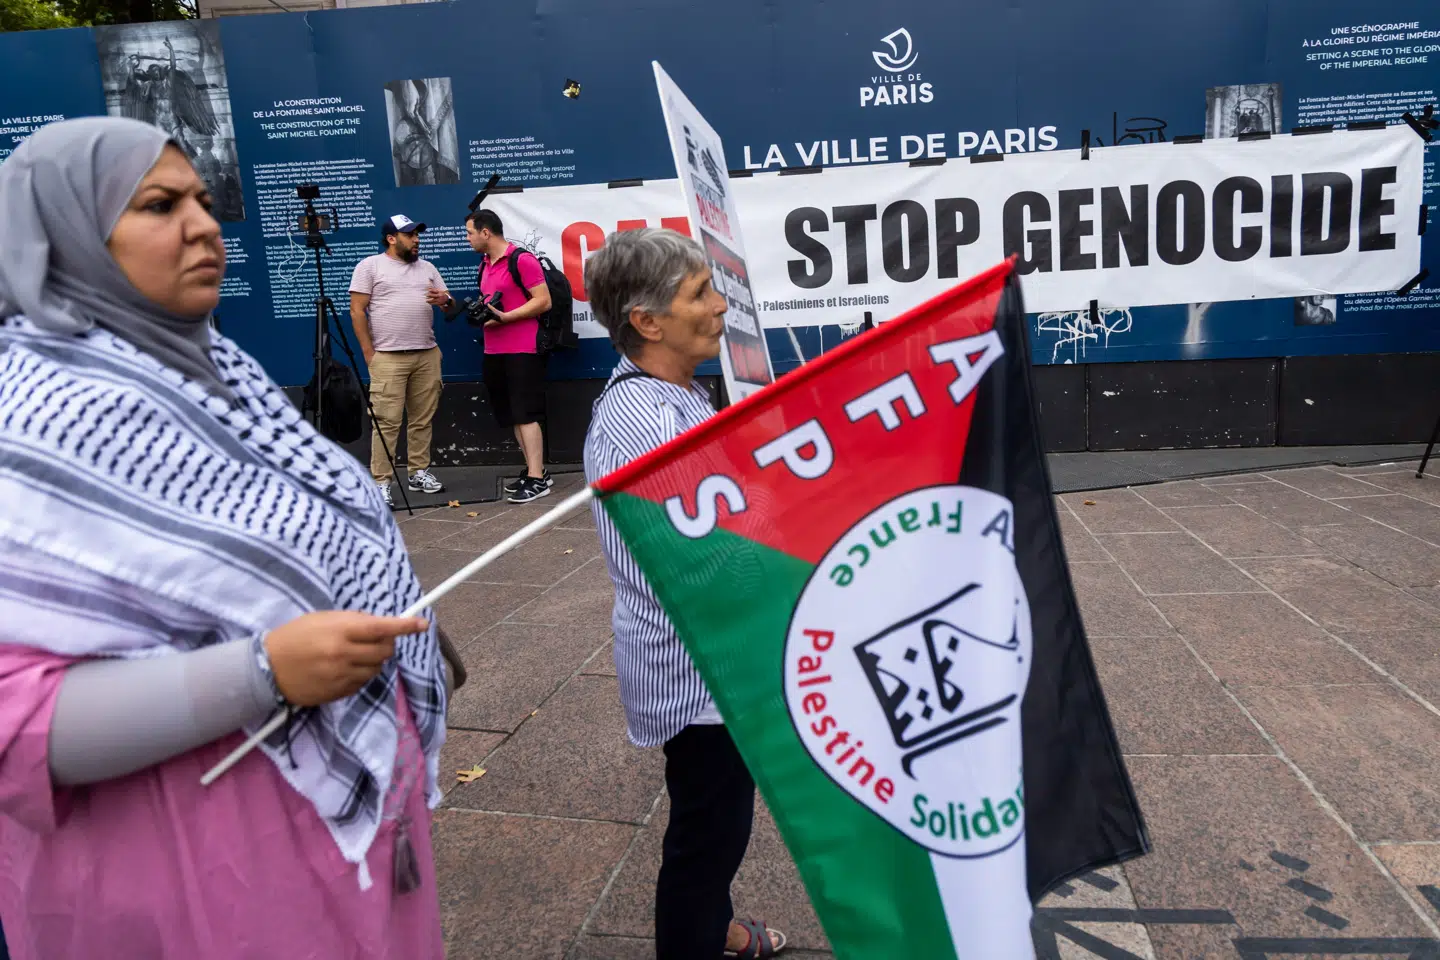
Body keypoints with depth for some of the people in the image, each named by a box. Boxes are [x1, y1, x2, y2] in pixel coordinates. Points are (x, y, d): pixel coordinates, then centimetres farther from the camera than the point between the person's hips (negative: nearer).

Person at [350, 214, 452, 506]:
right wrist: (368, 353, -8)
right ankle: (381, 482, -3)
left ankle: (419, 473, 19)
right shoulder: (370, 266, 1)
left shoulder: (427, 267, 16)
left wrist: (445, 300, -9)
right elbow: (357, 311, -3)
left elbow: (449, 301, 16)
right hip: (388, 358, -5)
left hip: (427, 355, 5)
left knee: (423, 419, 9)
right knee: (387, 422, -7)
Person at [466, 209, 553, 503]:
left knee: (526, 413, -9)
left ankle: (537, 480, -6)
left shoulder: (522, 260, -10)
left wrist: (504, 317, -19)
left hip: (522, 350, -9)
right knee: (512, 415, 9)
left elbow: (543, 301, -15)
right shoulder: (485, 265, 16)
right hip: (494, 352, 9)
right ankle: (536, 471, 17)